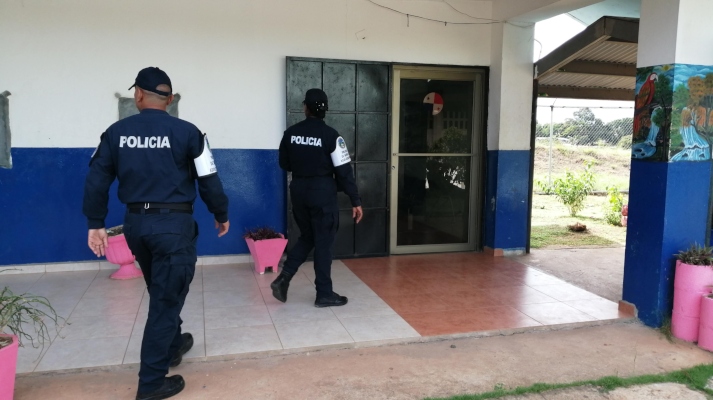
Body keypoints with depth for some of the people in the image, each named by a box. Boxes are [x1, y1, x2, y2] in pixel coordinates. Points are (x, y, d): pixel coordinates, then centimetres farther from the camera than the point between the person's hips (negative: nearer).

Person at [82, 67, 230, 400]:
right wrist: (221, 216, 8)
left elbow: (96, 180, 2)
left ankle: (173, 345, 45)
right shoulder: (186, 132, -8)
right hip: (174, 224, -4)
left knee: (161, 292, 24)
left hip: (136, 223, 5)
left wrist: (95, 224, 11)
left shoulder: (117, 132, 1)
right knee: (166, 299, 4)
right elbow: (209, 181, -6)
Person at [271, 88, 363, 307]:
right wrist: (356, 201, -8)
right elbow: (344, 171, -13)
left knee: (307, 237, 20)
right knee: (323, 242, 4)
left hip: (298, 190, 5)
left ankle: (283, 278, 8)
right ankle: (324, 294, 12)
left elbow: (284, 164, 11)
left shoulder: (291, 133, 1)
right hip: (322, 192, -4)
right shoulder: (330, 135, -12)